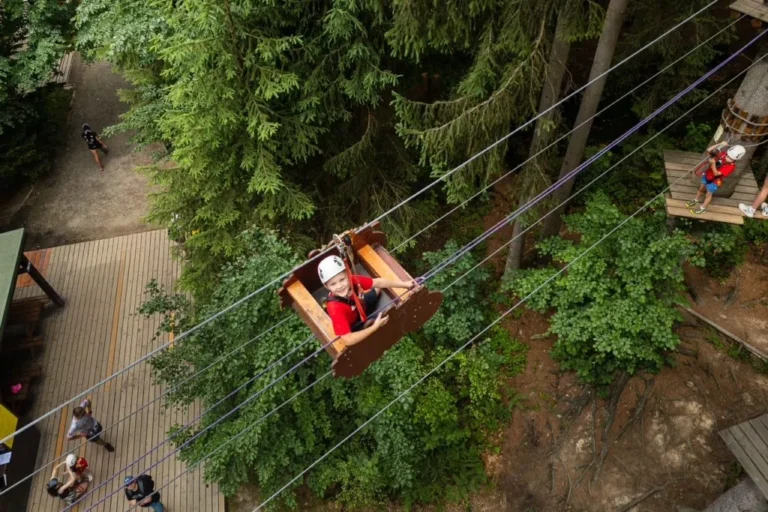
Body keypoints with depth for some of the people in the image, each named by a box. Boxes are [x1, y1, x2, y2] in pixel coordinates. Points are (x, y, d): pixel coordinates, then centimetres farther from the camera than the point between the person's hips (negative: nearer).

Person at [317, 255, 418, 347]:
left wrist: (404, 284, -14)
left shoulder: (353, 280, -33)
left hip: (360, 308, 5)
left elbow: (378, 282, -16)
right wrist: (375, 327, -42)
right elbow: (348, 340, -48)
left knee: (378, 289, 13)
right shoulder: (335, 308, -46)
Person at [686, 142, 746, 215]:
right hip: (707, 175, 5)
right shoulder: (723, 154, -19)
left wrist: (713, 163, -47)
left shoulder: (731, 166, -32)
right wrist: (720, 144, -27)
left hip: (714, 181, -5)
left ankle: (702, 208, 35)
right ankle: (696, 200, 51)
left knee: (708, 194, 15)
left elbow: (716, 173, -34)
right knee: (701, 189, 26)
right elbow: (708, 150, -15)